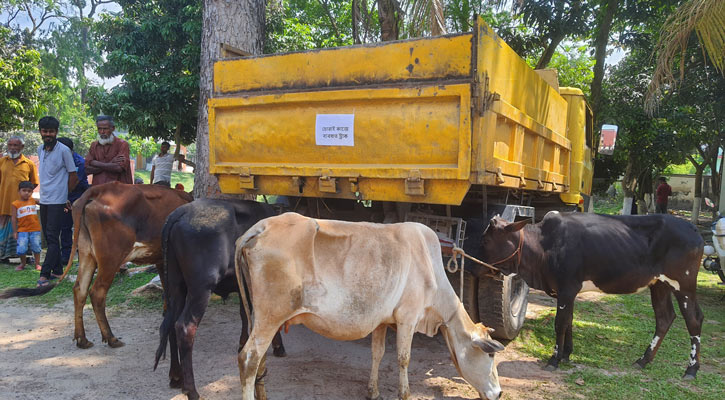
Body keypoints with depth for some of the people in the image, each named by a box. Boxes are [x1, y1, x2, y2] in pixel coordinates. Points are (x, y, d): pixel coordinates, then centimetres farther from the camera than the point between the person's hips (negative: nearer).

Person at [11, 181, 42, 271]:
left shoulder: (33, 200, 5)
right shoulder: (16, 204, -1)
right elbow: (14, 218, 1)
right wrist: (14, 231, 0)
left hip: (35, 230, 2)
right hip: (22, 230, -2)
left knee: (36, 247, 7)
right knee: (21, 248, -2)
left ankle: (37, 264, 19)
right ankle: (22, 264, 20)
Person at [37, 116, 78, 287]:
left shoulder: (64, 150, -10)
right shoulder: (40, 149, 10)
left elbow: (73, 175, -5)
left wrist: (63, 192, 0)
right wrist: (46, 189, 13)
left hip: (57, 200, -7)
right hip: (44, 199, 7)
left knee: (52, 237, -9)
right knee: (48, 237, 11)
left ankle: (45, 274, -10)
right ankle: (57, 270, 20)